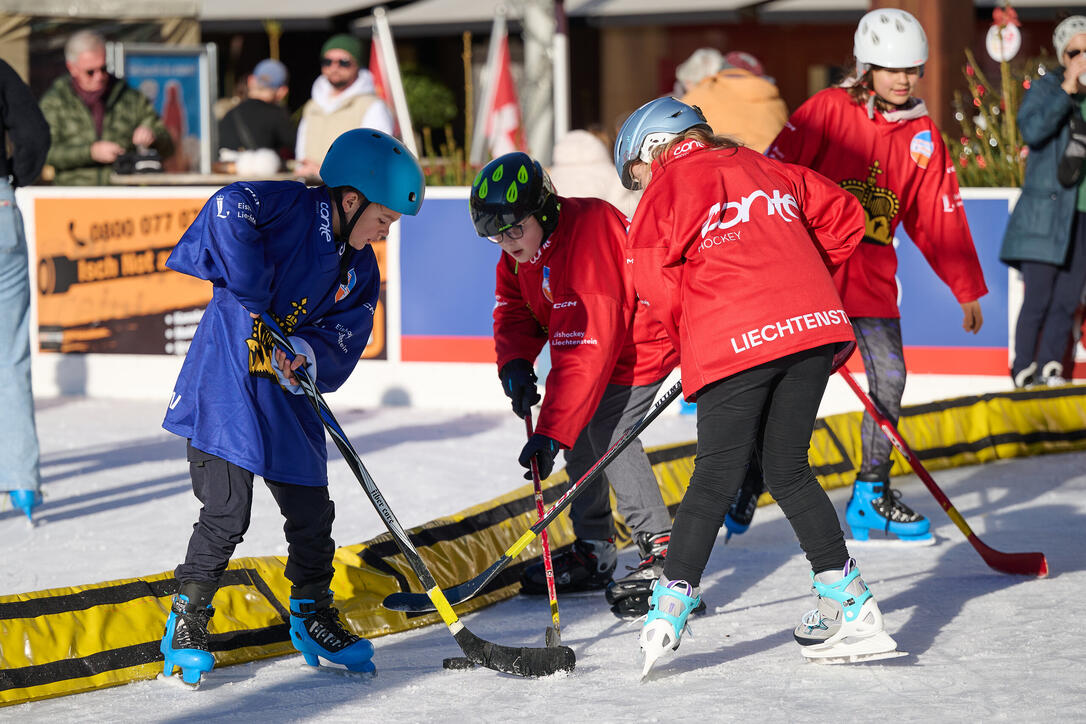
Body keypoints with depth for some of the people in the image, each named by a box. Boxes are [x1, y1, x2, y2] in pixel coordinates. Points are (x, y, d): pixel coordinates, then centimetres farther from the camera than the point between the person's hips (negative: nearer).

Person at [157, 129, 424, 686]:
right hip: (226, 384, -7)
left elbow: (342, 343, 1)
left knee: (312, 512, 9)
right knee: (227, 510, -10)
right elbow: (230, 207, -32)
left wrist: (305, 354, -21)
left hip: (287, 394, 7)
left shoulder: (360, 270, 8)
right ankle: (186, 625, 5)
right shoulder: (291, 208, -13)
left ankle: (313, 618, 29)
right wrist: (254, 293, -27)